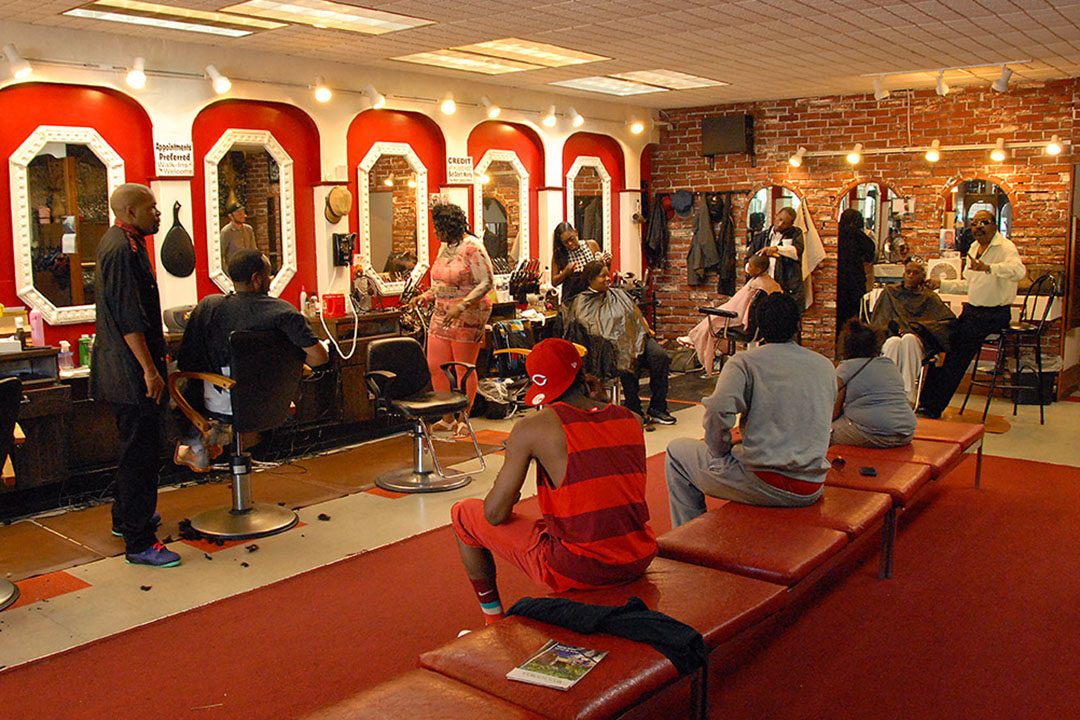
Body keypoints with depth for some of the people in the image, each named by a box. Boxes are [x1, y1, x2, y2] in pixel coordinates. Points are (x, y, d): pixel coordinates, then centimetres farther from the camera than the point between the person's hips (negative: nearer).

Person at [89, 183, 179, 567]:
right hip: (132, 371, -11)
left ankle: (127, 517, 37)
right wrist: (150, 369, -23)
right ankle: (138, 543, 0)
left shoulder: (116, 241, 15)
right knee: (139, 452, -6)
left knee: (137, 446, 22)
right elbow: (129, 319, -24)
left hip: (125, 370, 11)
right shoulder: (123, 249, -19)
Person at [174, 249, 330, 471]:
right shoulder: (284, 311, -15)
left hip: (223, 403, -1)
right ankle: (218, 436, 41)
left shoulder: (209, 306, -13)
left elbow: (185, 363, -6)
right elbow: (320, 357, -18)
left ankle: (194, 447, 42)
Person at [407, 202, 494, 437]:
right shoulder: (444, 247, 13)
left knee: (464, 369, 0)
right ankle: (448, 418, 19)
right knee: (435, 366, 6)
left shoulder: (472, 248, -13)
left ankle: (463, 420, 14)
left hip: (467, 317, -8)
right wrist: (425, 296, 12)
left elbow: (487, 282, -18)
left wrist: (462, 305, -25)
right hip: (442, 316, 8)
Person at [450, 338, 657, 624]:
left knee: (463, 515, 15)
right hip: (638, 562, 6)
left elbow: (495, 514, -8)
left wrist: (502, 498, 17)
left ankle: (494, 621, 31)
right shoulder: (629, 419, 3)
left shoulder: (532, 428, -11)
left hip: (578, 571, -5)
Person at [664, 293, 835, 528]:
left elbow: (718, 409, -25)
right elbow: (824, 425, 17)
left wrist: (721, 451, -5)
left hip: (765, 486, -6)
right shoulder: (826, 367, 8)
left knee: (677, 451, 14)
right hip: (812, 490, 6)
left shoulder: (745, 362, -8)